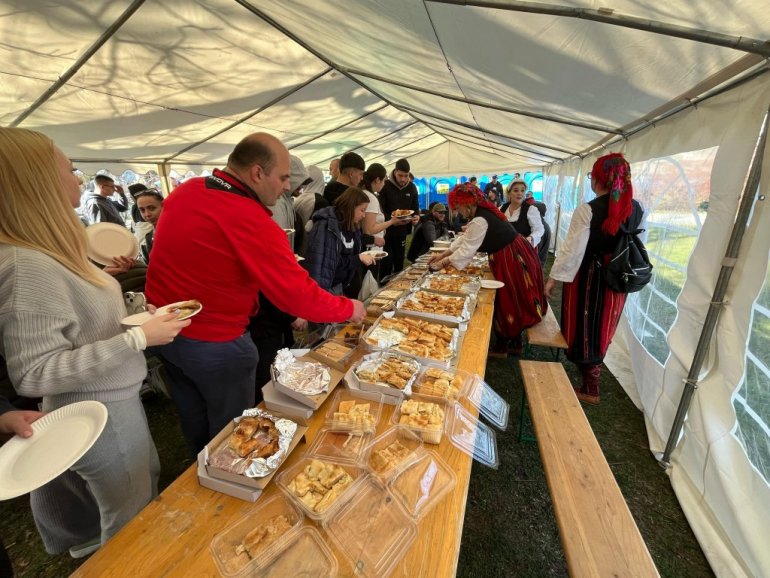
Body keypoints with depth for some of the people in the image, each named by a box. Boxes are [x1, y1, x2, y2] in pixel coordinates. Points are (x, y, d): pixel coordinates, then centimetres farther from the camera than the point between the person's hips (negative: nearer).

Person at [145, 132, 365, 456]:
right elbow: (299, 295, -24)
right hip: (214, 344, -8)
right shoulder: (252, 222, -26)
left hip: (164, 329, 8)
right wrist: (349, 309, -10)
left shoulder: (183, 192, -1)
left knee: (194, 426, 27)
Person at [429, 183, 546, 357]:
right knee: (514, 301, 18)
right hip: (516, 255, 10)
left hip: (511, 261, -10)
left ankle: (501, 347, 22)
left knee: (506, 303, 4)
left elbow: (466, 250, -20)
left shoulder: (479, 221, -24)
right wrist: (443, 254, 9)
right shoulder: (482, 211, 7)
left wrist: (443, 263, -9)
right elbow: (464, 239, 12)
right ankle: (516, 342, 32)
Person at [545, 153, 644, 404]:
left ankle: (590, 389, 21)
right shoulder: (636, 209, 0)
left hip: (588, 277, -5)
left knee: (585, 330, 9)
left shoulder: (587, 210, -18)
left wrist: (554, 277, -12)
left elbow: (573, 249, -19)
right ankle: (592, 380, 41)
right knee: (601, 329, 21)